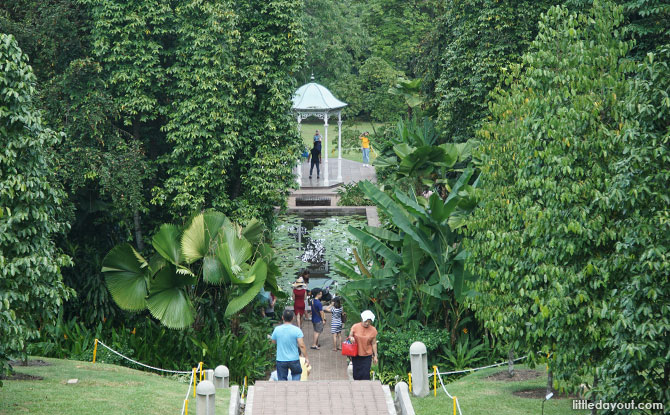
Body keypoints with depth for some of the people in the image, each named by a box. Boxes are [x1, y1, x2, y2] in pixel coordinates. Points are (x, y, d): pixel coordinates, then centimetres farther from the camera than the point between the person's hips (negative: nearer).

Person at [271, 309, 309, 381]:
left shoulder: (277, 329, -7)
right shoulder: (297, 330, -12)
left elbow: (273, 341, 10)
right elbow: (302, 345, -13)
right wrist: (306, 358, -5)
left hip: (281, 360, 1)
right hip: (294, 359, -1)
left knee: (282, 380, 9)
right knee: (296, 373, 24)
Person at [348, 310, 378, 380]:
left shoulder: (373, 330, -4)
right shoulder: (355, 327, -5)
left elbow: (374, 344, 2)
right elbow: (350, 336, 5)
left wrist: (375, 356, 1)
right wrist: (351, 338, -20)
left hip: (367, 356, -1)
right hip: (356, 355, 1)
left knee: (365, 374, -7)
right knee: (356, 374, 5)